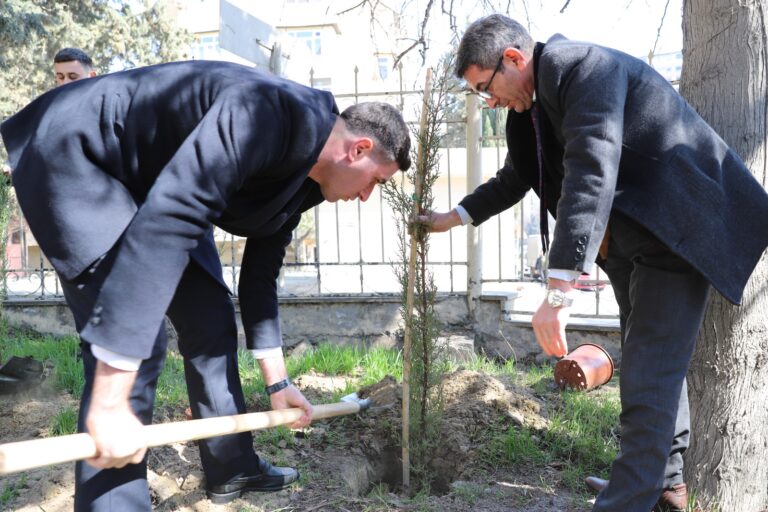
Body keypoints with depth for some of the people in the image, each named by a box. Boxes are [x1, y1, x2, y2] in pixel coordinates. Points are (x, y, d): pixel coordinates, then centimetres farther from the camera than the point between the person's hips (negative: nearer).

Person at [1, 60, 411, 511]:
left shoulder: (303, 179, -2)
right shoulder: (268, 118, -33)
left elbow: (261, 273, 9)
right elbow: (160, 229, -41)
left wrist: (277, 382, 15)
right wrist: (109, 405, -41)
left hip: (157, 184, 9)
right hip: (75, 156, -9)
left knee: (212, 320, 10)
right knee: (138, 341, -19)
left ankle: (232, 468, 25)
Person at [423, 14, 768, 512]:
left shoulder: (579, 67, -23)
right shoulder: (532, 102, 6)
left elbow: (591, 172, -36)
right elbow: (514, 178, 23)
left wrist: (560, 289, -41)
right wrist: (457, 216, 22)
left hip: (678, 228, -10)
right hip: (630, 238, 10)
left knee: (649, 377, -9)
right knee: (650, 360, 18)